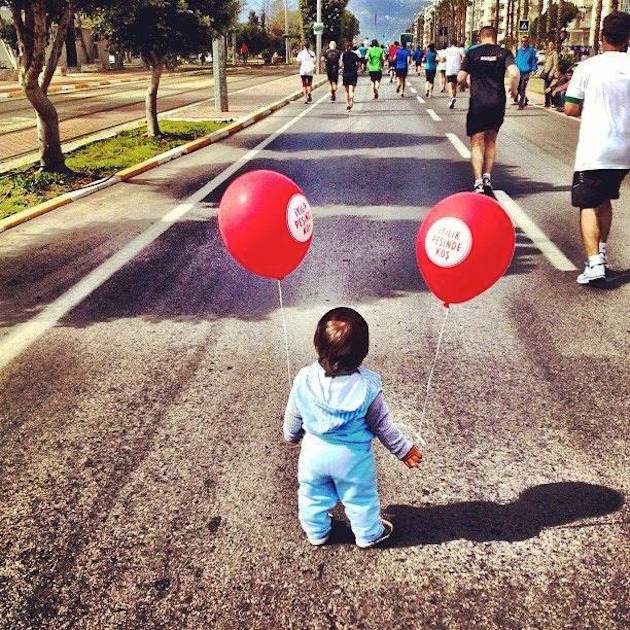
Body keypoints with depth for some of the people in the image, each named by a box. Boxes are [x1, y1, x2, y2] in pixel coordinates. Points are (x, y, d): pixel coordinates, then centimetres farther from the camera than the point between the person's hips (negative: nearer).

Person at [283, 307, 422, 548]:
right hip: (352, 457, -1)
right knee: (361, 498, 24)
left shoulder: (304, 380, -22)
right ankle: (369, 534, 47)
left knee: (313, 495, 27)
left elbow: (293, 417, -5)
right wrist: (404, 450, 2)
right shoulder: (368, 386, -28)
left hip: (314, 452, 2)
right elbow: (382, 426, -15)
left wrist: (291, 435, 18)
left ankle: (316, 532, 49)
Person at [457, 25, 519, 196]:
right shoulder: (504, 52, 4)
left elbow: (460, 78, -2)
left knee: (477, 144, 1)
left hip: (477, 103, -2)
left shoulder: (472, 53, 2)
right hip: (498, 104, 2)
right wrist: (513, 90, 7)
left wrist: (466, 84, 20)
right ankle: (487, 177, 18)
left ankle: (478, 183, -11)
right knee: (490, 141, 20)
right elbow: (514, 73, -10)